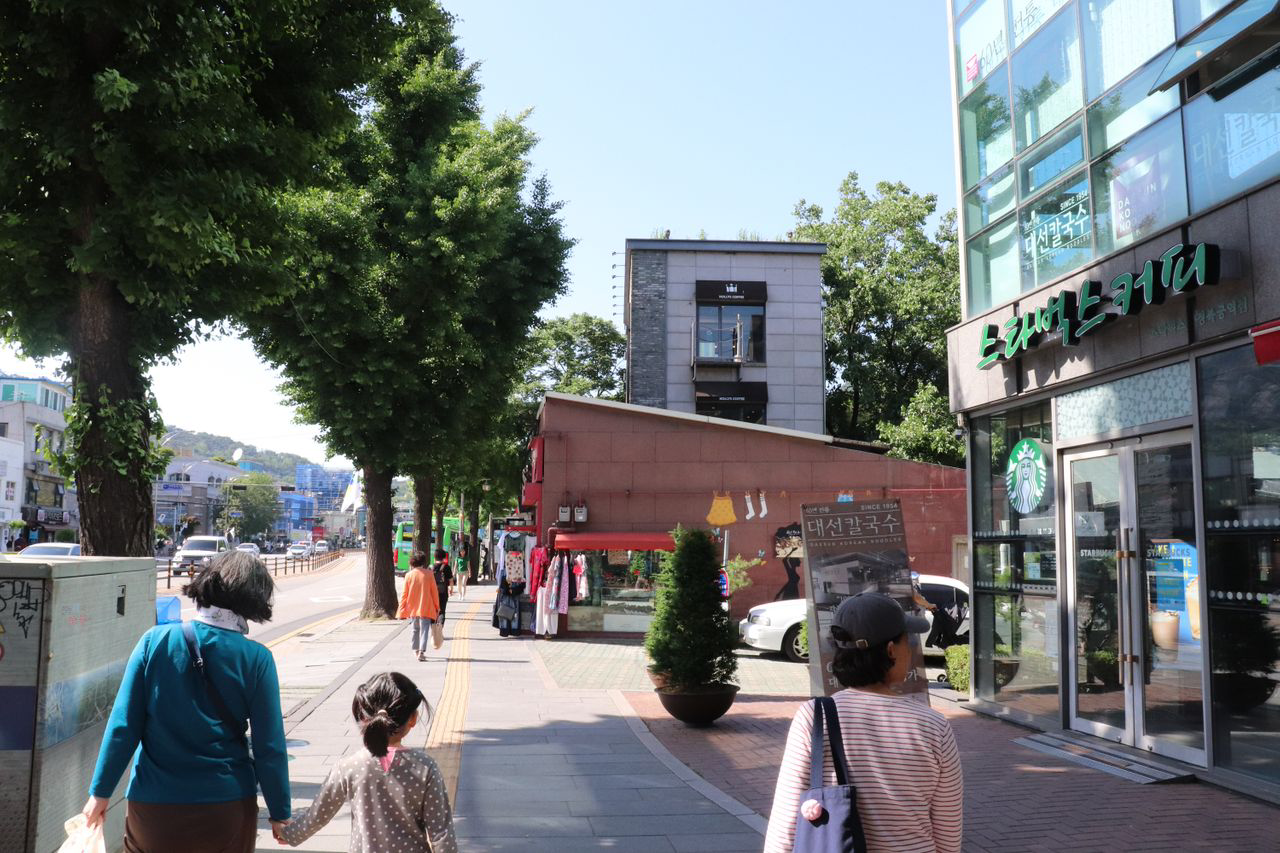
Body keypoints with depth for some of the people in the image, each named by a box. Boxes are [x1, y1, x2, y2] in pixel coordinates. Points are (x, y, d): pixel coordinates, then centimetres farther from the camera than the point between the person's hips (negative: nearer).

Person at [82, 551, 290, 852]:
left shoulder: (155, 641, -7)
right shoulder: (256, 659, -10)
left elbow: (123, 727, -5)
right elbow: (270, 748, -7)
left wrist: (100, 791, 7)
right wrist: (279, 814, 4)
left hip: (152, 806, 1)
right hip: (228, 805, -1)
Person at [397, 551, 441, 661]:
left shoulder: (409, 575, -3)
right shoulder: (428, 574, -7)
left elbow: (404, 594, 0)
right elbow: (434, 592, -2)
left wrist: (401, 610, 7)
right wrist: (437, 607, 8)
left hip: (412, 608, 3)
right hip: (426, 608, -3)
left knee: (415, 629, 19)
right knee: (424, 629, -2)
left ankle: (416, 650, 27)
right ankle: (421, 651, -14)